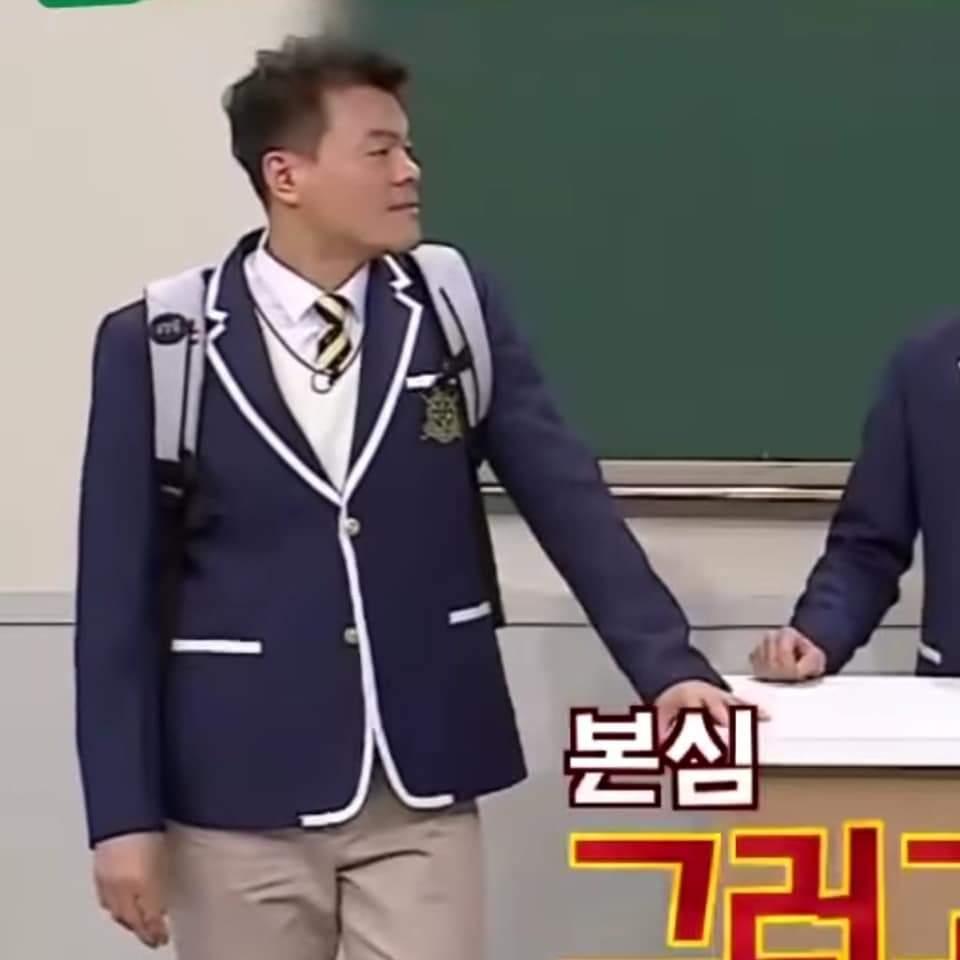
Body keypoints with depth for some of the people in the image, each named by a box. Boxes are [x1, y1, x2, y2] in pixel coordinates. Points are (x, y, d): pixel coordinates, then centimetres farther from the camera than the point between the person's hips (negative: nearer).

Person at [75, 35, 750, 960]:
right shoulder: (158, 344, -4)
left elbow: (567, 498, 0)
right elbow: (120, 593, -3)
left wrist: (666, 664, -12)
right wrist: (123, 813, -5)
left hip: (423, 788, 1)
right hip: (238, 795, -1)